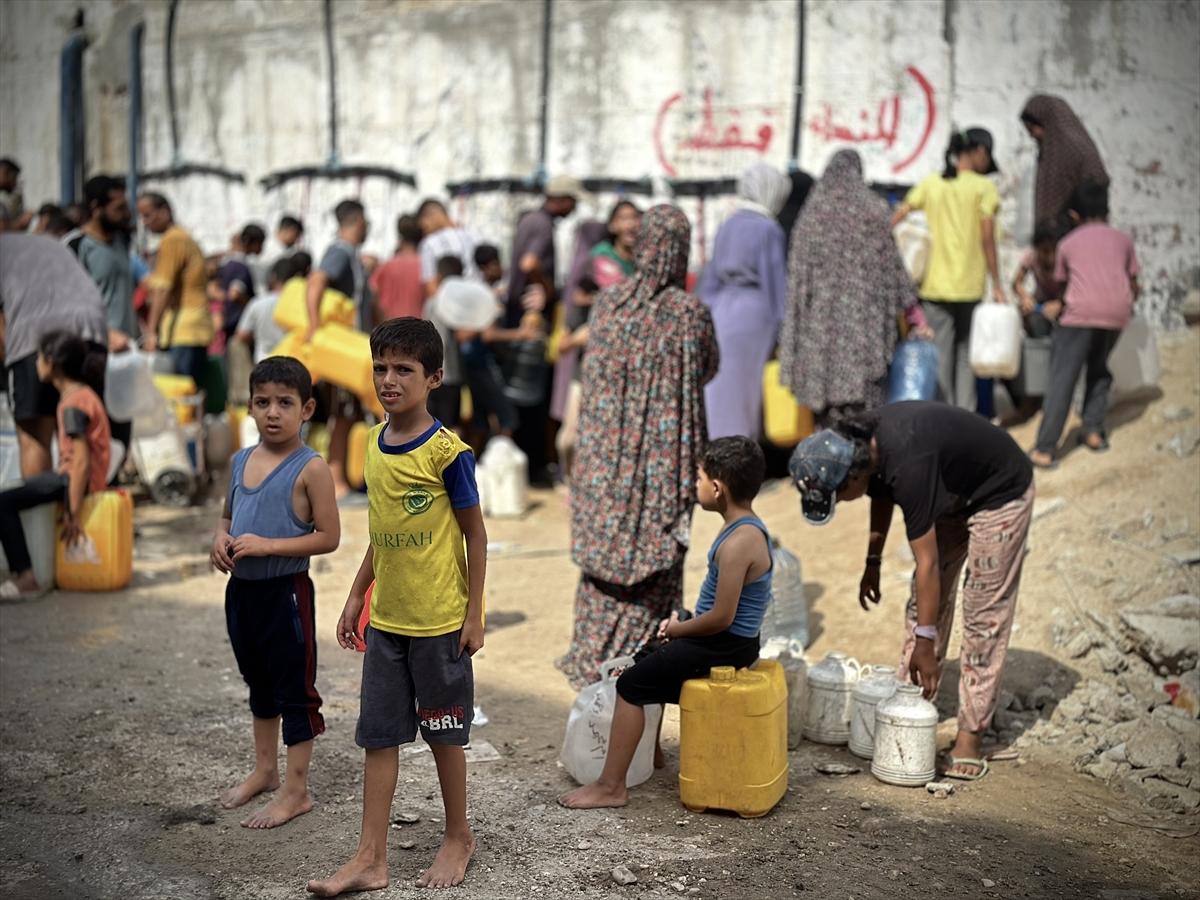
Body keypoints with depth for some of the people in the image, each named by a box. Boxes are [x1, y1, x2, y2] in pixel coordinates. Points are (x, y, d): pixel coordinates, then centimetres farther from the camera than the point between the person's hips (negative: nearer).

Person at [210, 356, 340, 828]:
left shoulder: (310, 468, -15)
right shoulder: (241, 460, 5)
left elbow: (328, 536, -16)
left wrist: (267, 545, -23)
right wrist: (221, 539, -5)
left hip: (286, 591, -7)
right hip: (241, 588, 7)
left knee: (295, 690, 4)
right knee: (259, 683, 22)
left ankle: (296, 791, 15)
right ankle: (264, 770, 39)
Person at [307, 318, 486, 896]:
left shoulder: (446, 451, -14)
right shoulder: (374, 443, 5)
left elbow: (475, 532, -9)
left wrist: (474, 612, -10)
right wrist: (356, 595, 14)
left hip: (439, 620, -6)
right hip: (386, 617, 6)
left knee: (444, 731, 9)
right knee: (379, 734, 7)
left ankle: (458, 838, 28)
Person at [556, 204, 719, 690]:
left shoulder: (608, 304, -4)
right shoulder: (691, 312, -13)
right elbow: (709, 369, 5)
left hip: (608, 450, 3)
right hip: (667, 453, -3)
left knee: (604, 546, 15)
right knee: (657, 557, 9)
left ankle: (591, 653, 22)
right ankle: (630, 660, 13)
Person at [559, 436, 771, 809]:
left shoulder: (738, 542, -26)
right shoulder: (748, 526, 6)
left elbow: (721, 617, -27)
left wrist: (676, 629, -11)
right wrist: (681, 620, 6)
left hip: (724, 646, -10)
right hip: (730, 640, 10)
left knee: (631, 684, -7)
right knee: (649, 660, 26)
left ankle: (611, 786, -2)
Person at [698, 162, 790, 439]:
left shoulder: (728, 226, 7)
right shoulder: (769, 229, -9)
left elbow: (711, 275, 11)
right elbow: (774, 279, -9)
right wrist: (779, 325, -3)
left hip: (722, 308, 5)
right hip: (754, 311, -5)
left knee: (721, 383, 10)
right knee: (748, 384, 3)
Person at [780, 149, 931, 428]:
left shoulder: (810, 216, 7)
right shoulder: (872, 212, -1)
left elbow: (797, 276, 6)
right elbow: (893, 266, 1)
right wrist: (917, 317, 8)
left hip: (820, 321, 3)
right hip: (864, 319, -3)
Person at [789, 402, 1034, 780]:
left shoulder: (908, 465, -39)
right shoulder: (862, 443, -15)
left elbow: (927, 562, -33)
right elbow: (882, 493, 9)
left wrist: (925, 642, -27)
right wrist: (873, 561, 14)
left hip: (999, 494, -9)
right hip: (952, 493, 9)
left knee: (984, 613, -9)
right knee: (925, 598, 8)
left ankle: (971, 733, -4)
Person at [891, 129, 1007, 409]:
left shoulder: (930, 183, 7)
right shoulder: (983, 187, -2)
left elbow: (897, 217, -1)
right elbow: (987, 238, -7)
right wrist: (997, 285, -3)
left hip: (935, 284, 2)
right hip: (969, 286, -2)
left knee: (940, 355, 6)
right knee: (966, 355, 8)